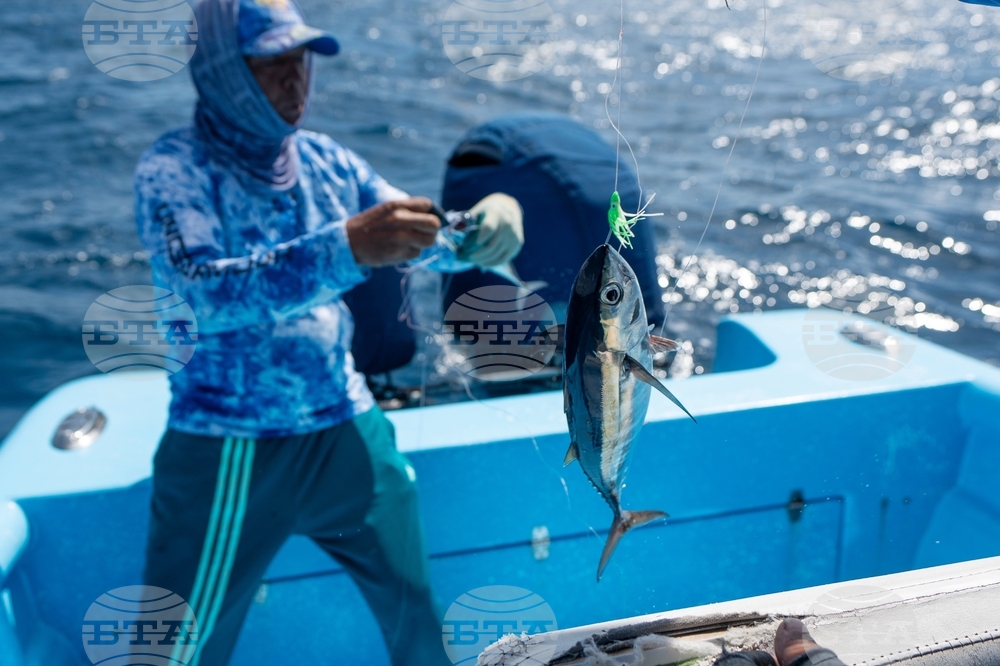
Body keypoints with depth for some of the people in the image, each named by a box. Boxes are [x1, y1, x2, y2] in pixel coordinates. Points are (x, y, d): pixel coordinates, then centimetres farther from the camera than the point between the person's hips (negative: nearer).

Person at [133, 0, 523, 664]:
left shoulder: (327, 161, 3)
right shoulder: (176, 167, -11)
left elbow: (424, 241, 5)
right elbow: (203, 293, -27)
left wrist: (486, 222, -17)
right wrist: (347, 247, -38)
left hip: (348, 429, 5)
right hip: (227, 452, -4)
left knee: (415, 608, 16)